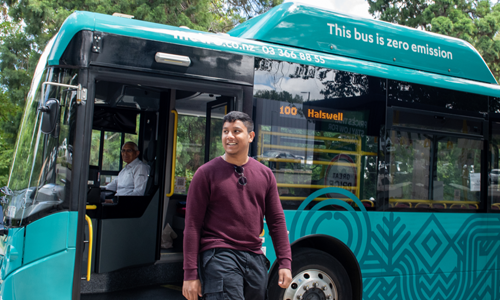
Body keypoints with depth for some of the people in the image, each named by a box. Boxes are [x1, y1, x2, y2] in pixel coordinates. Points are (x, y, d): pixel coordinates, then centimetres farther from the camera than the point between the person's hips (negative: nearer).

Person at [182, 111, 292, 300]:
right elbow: (192, 226, -4)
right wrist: (190, 274, -8)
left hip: (255, 259, 5)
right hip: (219, 257, -4)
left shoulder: (265, 174, 10)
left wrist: (285, 263, 4)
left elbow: (277, 221, 11)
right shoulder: (206, 173, -2)